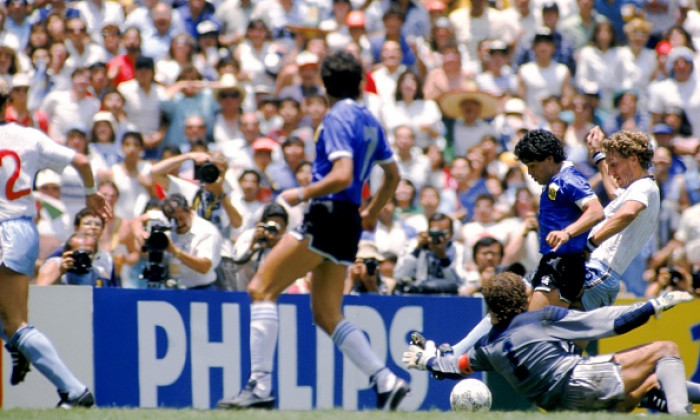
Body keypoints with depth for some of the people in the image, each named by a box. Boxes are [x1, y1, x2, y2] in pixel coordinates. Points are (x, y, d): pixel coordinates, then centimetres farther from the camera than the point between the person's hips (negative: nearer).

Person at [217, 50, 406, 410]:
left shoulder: (337, 118, -10)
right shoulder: (369, 121, 16)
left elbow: (342, 176, -22)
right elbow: (392, 175, 25)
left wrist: (302, 194, -12)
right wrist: (372, 212, 35)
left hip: (328, 215, -9)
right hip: (348, 224, 9)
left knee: (262, 288, -6)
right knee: (327, 315, 13)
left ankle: (260, 386, -14)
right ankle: (386, 382, 4)